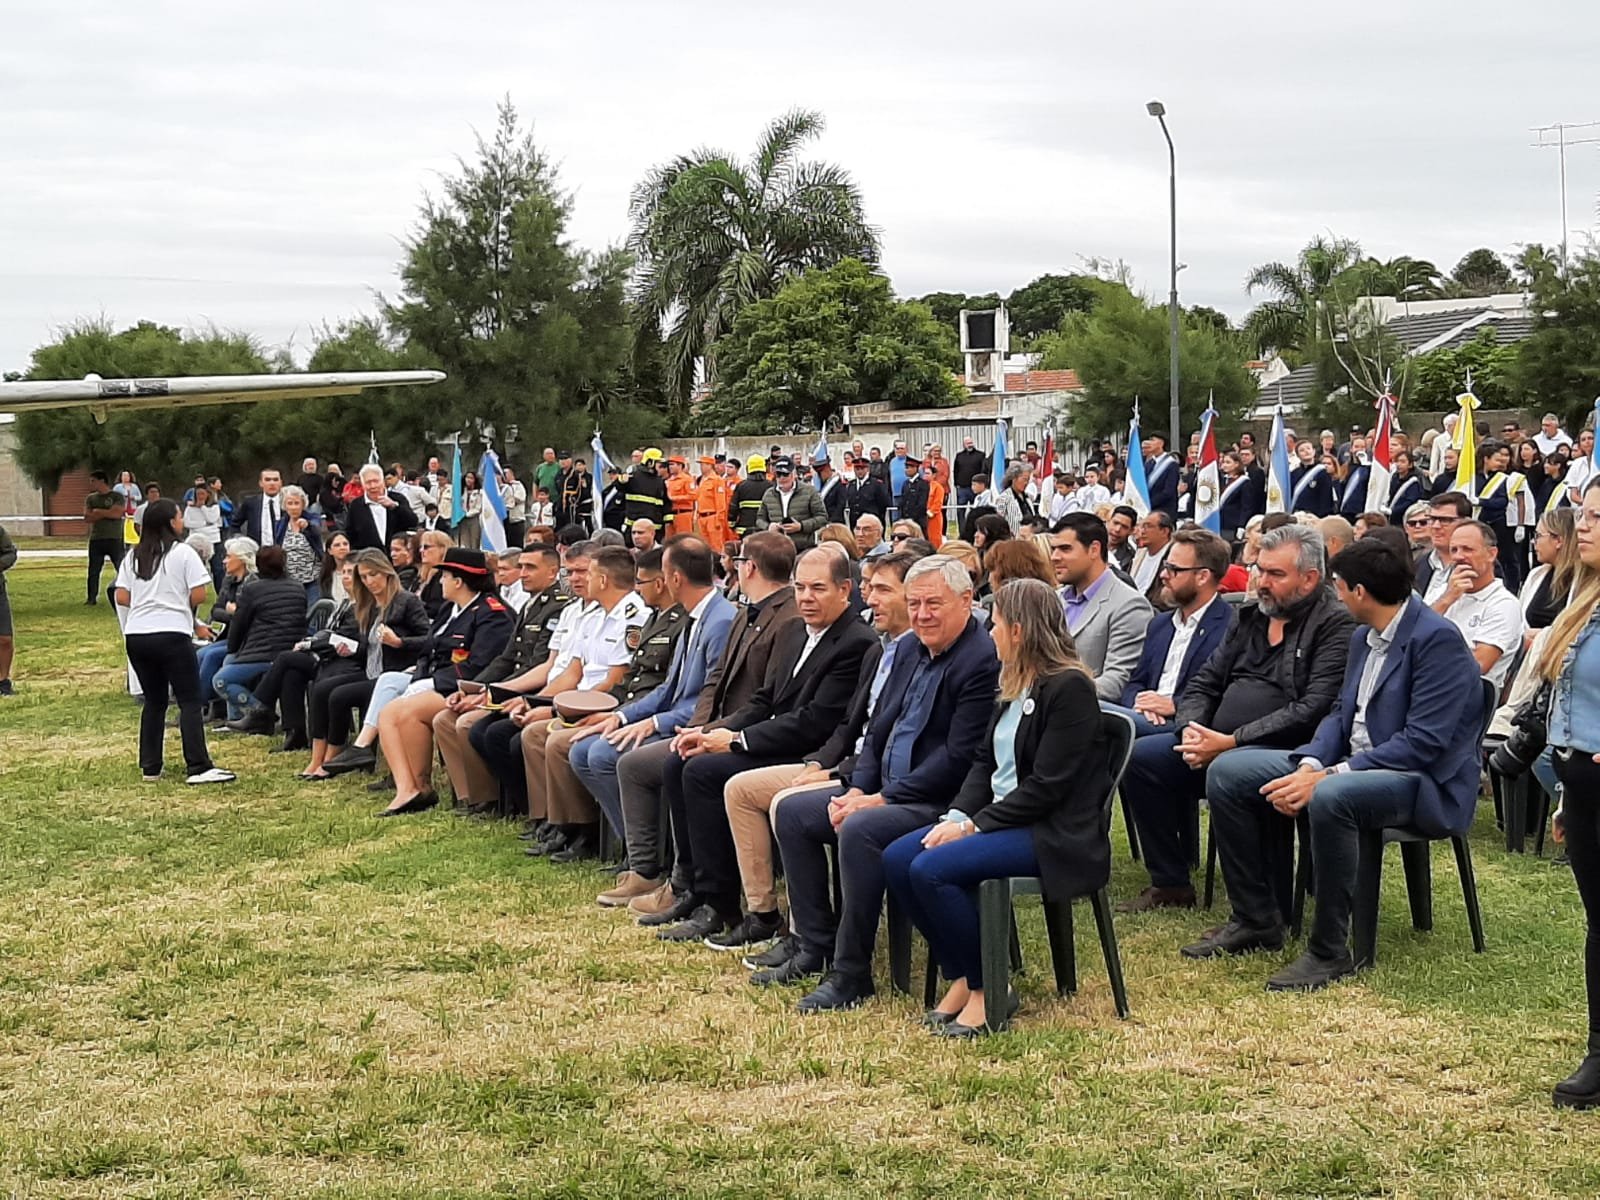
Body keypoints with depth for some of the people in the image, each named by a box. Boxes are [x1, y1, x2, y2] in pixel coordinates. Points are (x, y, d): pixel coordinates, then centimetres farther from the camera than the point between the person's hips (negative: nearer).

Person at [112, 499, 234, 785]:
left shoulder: (133, 556, 12)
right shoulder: (183, 553, -3)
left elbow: (121, 597, 7)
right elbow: (198, 595, -9)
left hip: (136, 635, 6)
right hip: (172, 635, -6)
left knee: (154, 700, 16)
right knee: (190, 701, -4)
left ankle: (150, 767, 16)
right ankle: (198, 768, -12)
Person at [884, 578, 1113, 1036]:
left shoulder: (1069, 688, -14)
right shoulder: (1015, 685, 14)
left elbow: (1046, 786, -19)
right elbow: (985, 760, 13)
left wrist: (974, 825, -17)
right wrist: (958, 816, -5)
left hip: (1054, 834, -9)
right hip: (1001, 818, 9)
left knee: (931, 870, -26)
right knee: (896, 859, -8)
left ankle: (985, 989, -10)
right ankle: (960, 976, 0)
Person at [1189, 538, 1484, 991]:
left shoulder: (1437, 640, -17)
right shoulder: (1364, 636, 13)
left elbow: (1423, 742, -23)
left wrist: (1328, 777, -25)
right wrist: (1308, 765, -9)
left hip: (1424, 782, -9)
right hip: (1353, 765, 9)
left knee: (1330, 799, -40)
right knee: (1228, 772, -1)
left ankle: (1329, 950, -25)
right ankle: (1255, 920, 7)